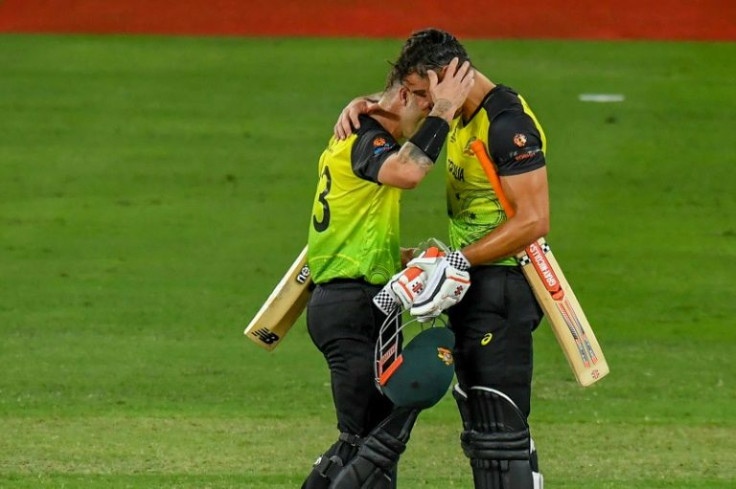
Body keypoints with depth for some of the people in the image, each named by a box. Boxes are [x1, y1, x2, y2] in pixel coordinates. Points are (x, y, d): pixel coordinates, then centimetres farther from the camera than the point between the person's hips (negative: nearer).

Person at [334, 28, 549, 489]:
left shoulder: (509, 124, -19)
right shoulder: (462, 114, 11)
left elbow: (534, 220, -24)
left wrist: (459, 260, -23)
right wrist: (361, 105, 5)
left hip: (503, 286, -10)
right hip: (474, 286, 10)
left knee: (500, 427, -14)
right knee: (480, 426, 11)